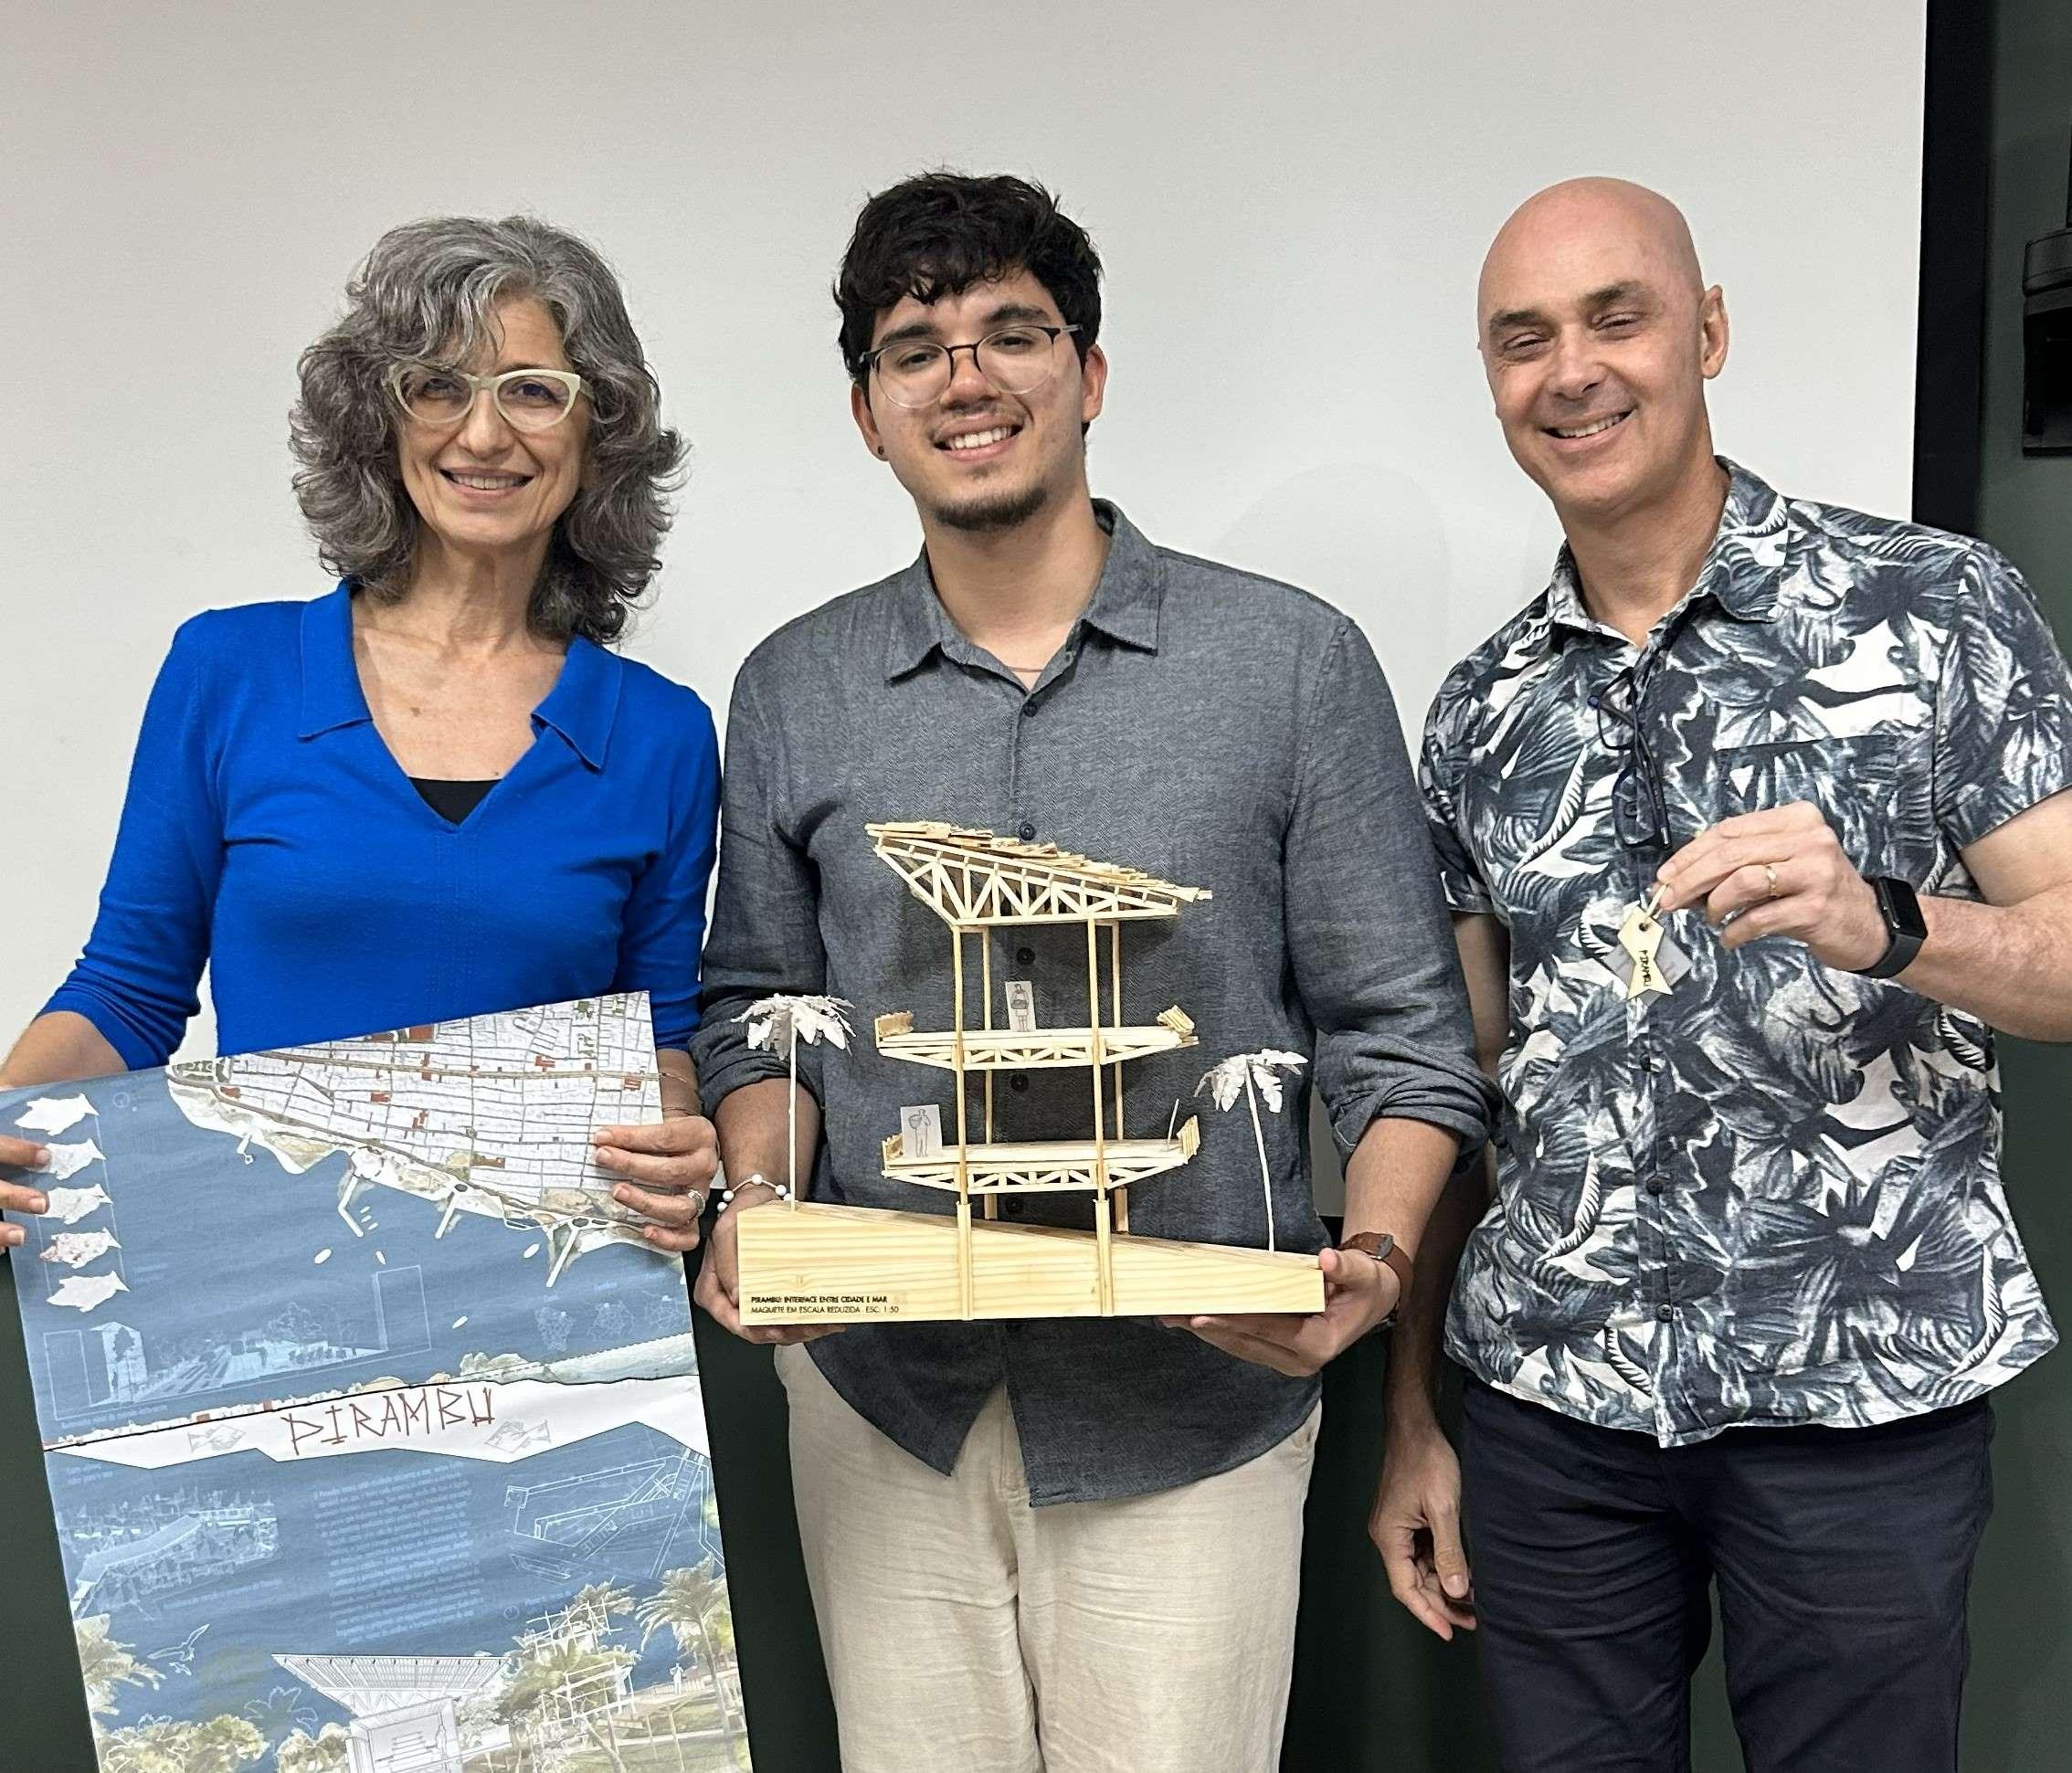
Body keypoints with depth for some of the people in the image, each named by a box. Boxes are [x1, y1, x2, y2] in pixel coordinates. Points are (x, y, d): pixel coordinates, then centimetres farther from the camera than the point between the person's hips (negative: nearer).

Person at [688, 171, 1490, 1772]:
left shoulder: (1294, 664, -3)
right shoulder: (791, 695, 4)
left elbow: (1399, 1033, -2)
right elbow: (761, 1006, 12)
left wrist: (1372, 1261, -17)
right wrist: (756, 1195, -6)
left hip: (1191, 1407, -2)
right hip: (884, 1398, 2)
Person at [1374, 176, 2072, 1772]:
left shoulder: (1935, 605, -4)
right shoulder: (1482, 711, 6)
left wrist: (1880, 922, -28)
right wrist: (1411, 1417, 8)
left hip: (1863, 1392, -2)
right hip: (1551, 1397, 3)